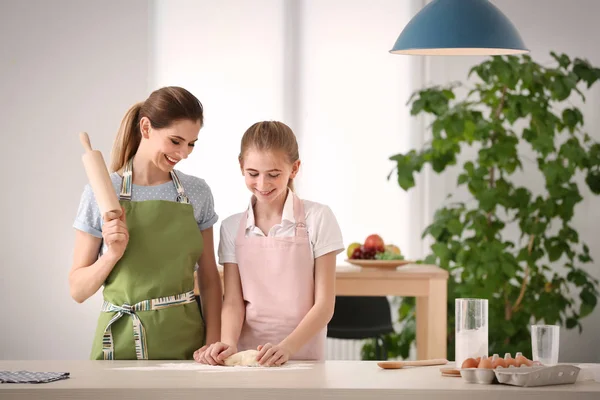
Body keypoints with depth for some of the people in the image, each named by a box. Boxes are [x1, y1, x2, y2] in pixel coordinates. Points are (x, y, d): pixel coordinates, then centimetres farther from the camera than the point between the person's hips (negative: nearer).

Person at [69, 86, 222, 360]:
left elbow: (209, 279, 9)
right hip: (123, 341, -2)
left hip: (186, 340, 2)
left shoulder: (198, 193, 5)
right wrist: (113, 254, -19)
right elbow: (78, 290, -2)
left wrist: (213, 343, -3)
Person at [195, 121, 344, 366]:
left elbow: (324, 304, -3)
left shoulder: (317, 219, 0)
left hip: (303, 354, -3)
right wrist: (229, 344, -16)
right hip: (247, 354, 3)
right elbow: (233, 302, 3)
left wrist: (287, 347, -16)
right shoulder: (232, 228, 8)